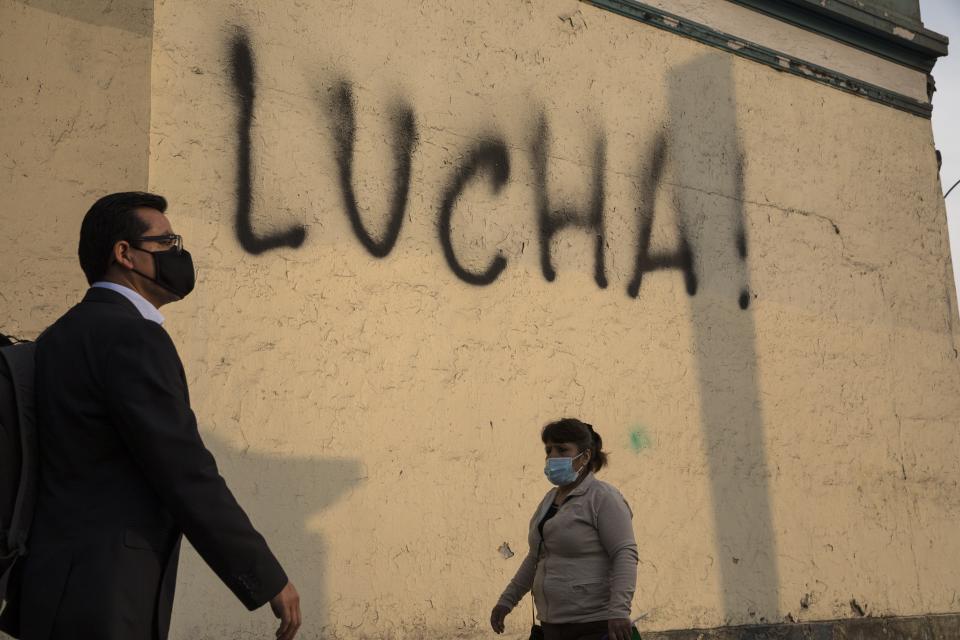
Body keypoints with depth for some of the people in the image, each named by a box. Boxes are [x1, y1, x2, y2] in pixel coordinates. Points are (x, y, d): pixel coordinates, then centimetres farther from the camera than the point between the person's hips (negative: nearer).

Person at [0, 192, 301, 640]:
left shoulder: (62, 336, 12)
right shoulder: (132, 338, -16)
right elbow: (187, 478, -20)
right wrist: (270, 581, -12)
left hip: (64, 593, 9)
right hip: (103, 603, -9)